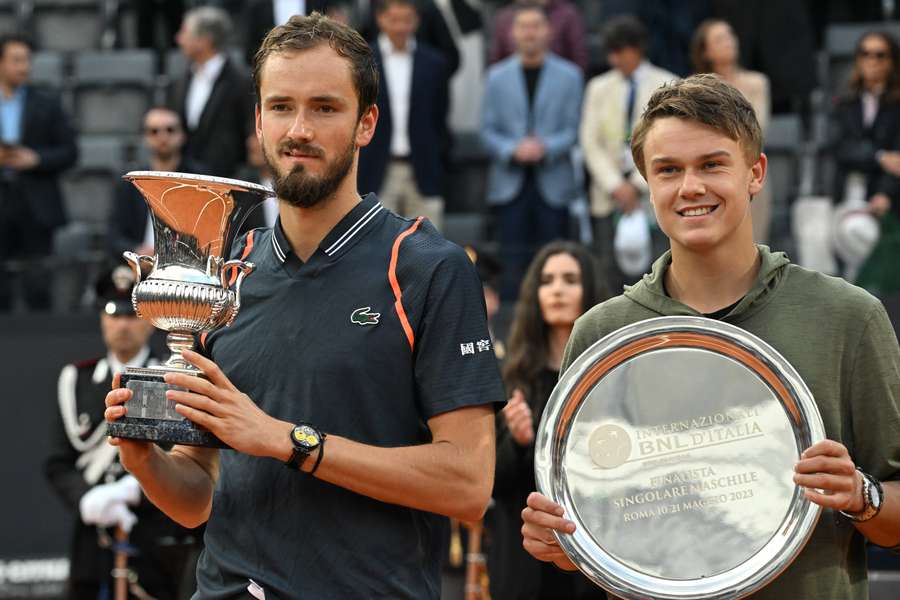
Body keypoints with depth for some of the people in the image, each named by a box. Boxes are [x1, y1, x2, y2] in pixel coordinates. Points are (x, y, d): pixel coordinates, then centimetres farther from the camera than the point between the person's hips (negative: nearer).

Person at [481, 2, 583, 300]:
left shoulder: (569, 75, 6)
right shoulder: (497, 76, 9)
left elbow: (573, 129, 2)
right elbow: (488, 130, 6)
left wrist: (545, 147, -16)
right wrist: (513, 151, -13)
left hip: (552, 183, -1)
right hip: (509, 183, 1)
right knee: (512, 267, -3)